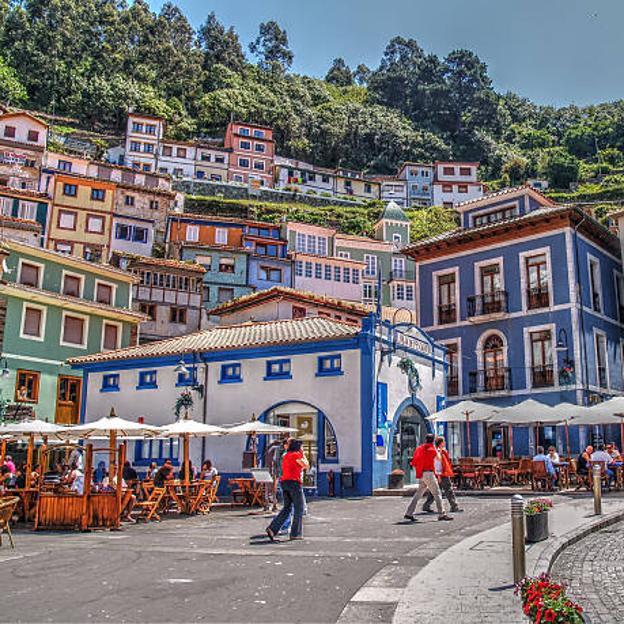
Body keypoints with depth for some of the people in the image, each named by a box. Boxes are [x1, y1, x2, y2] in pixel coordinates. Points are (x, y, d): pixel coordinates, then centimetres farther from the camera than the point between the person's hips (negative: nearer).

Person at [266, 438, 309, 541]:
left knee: (287, 508, 14)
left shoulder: (286, 456, 17)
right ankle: (295, 533, 6)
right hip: (294, 482, -8)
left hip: (284, 482, 8)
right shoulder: (296, 455, -9)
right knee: (299, 509, 4)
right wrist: (303, 454, 6)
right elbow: (306, 466, -4)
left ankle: (272, 528, 0)